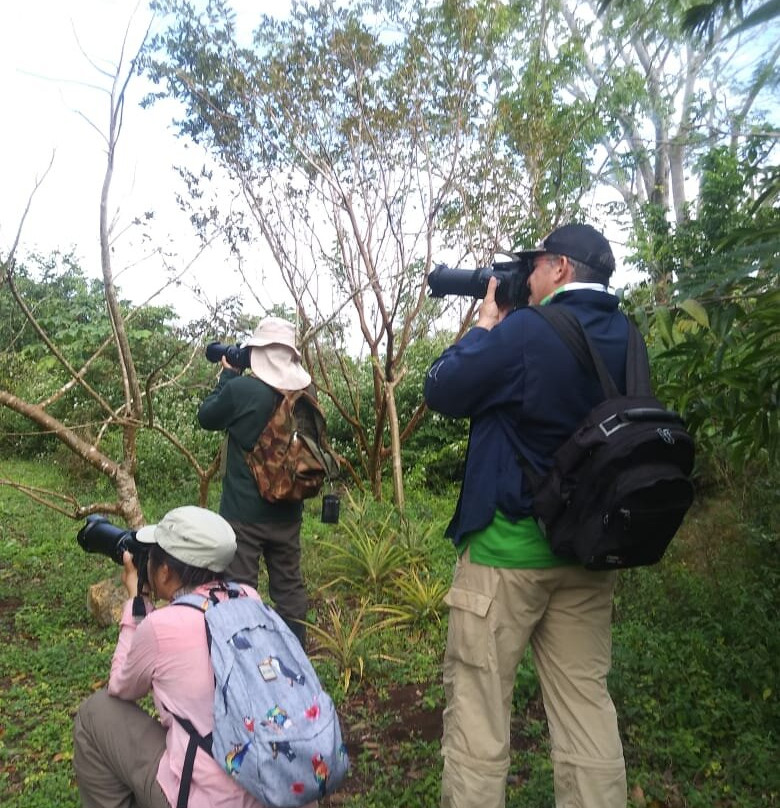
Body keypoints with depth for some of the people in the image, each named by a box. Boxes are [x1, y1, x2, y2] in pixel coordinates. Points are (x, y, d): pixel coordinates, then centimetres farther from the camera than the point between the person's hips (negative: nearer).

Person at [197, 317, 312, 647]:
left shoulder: (240, 388, -17)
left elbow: (207, 417, 0)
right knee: (289, 586, 16)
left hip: (243, 511, -5)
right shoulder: (304, 391, -4)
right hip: (287, 510, 5)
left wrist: (228, 375, 9)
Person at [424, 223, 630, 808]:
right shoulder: (624, 336, 5)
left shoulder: (526, 331, -17)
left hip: (508, 544, -6)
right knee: (586, 700, 16)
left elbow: (441, 392, -7)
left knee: (478, 702, 8)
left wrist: (487, 324, 4)